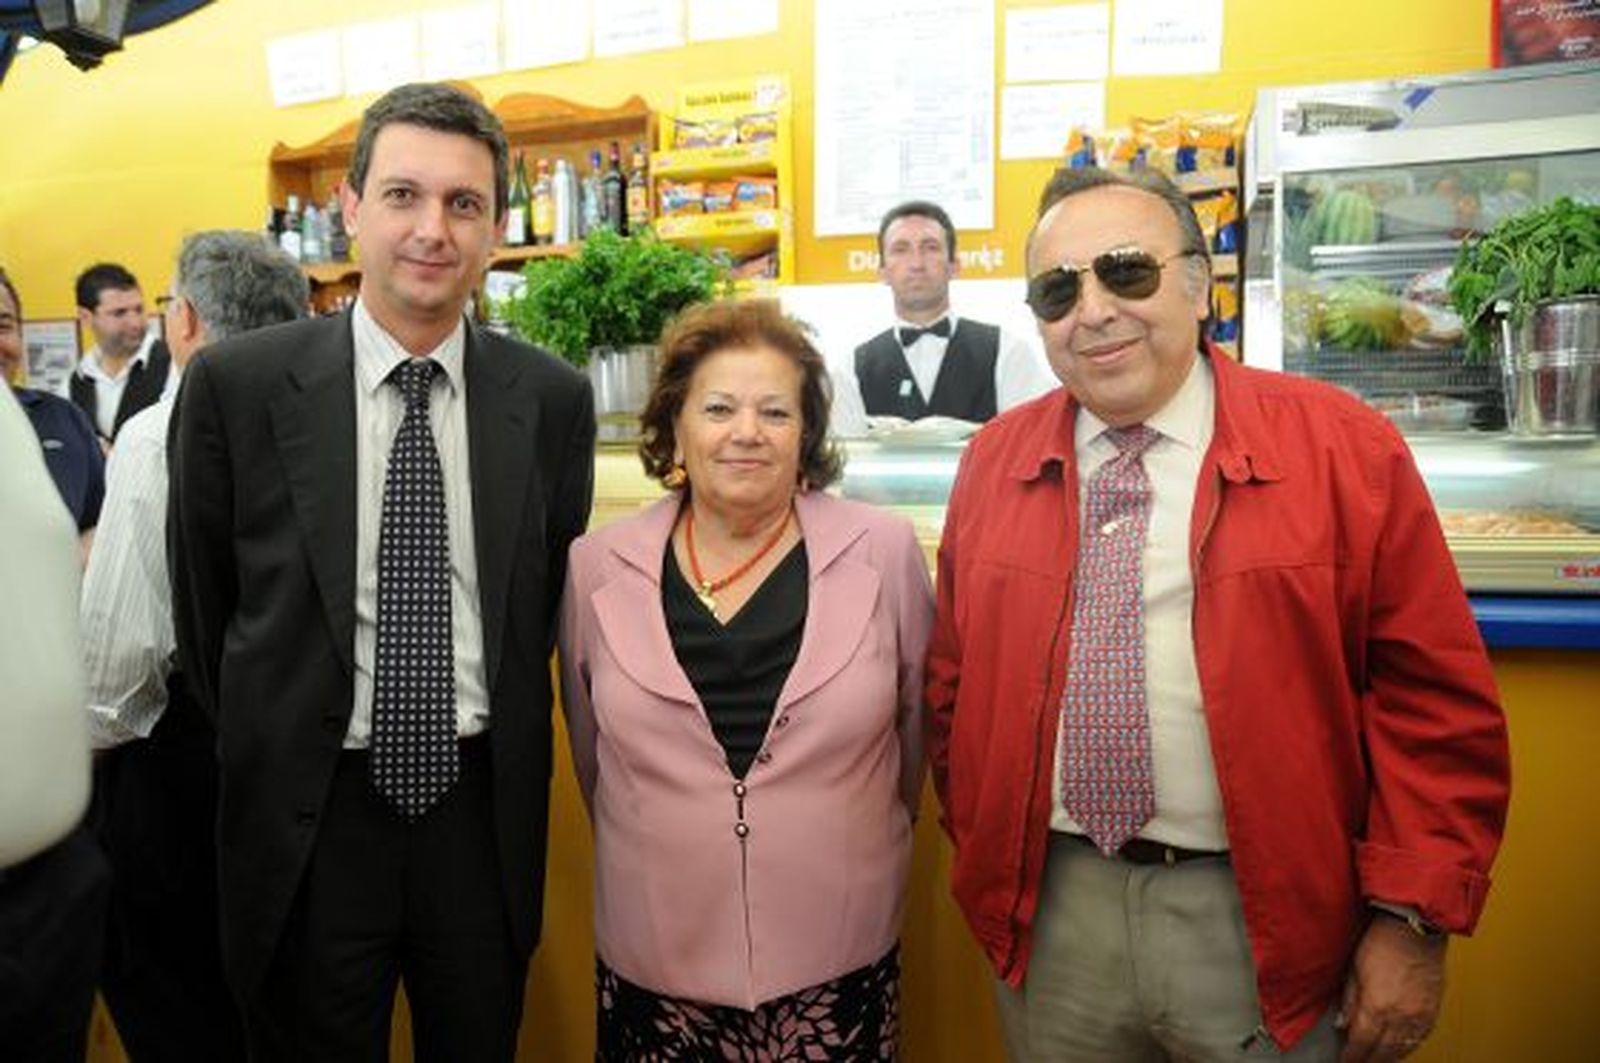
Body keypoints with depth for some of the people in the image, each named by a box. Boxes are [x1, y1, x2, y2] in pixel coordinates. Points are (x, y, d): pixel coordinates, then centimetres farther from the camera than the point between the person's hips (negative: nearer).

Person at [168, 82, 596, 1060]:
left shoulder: (554, 399, -5)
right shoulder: (238, 384, -9)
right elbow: (204, 601, 3)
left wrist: (505, 739, 10)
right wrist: (272, 742, 11)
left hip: (487, 809, 2)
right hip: (309, 812, -1)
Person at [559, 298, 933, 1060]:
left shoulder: (885, 553, -8)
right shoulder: (597, 566, -5)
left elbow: (916, 728, 5)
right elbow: (592, 751, 7)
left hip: (840, 960, 0)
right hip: (652, 962, 1)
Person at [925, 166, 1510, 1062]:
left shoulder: (1344, 447, -8)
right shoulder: (993, 463, 1)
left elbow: (1438, 700, -6)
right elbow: (956, 677, 9)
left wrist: (1413, 919, -8)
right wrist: (982, 852, 5)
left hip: (1267, 928, -2)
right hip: (1051, 919, 3)